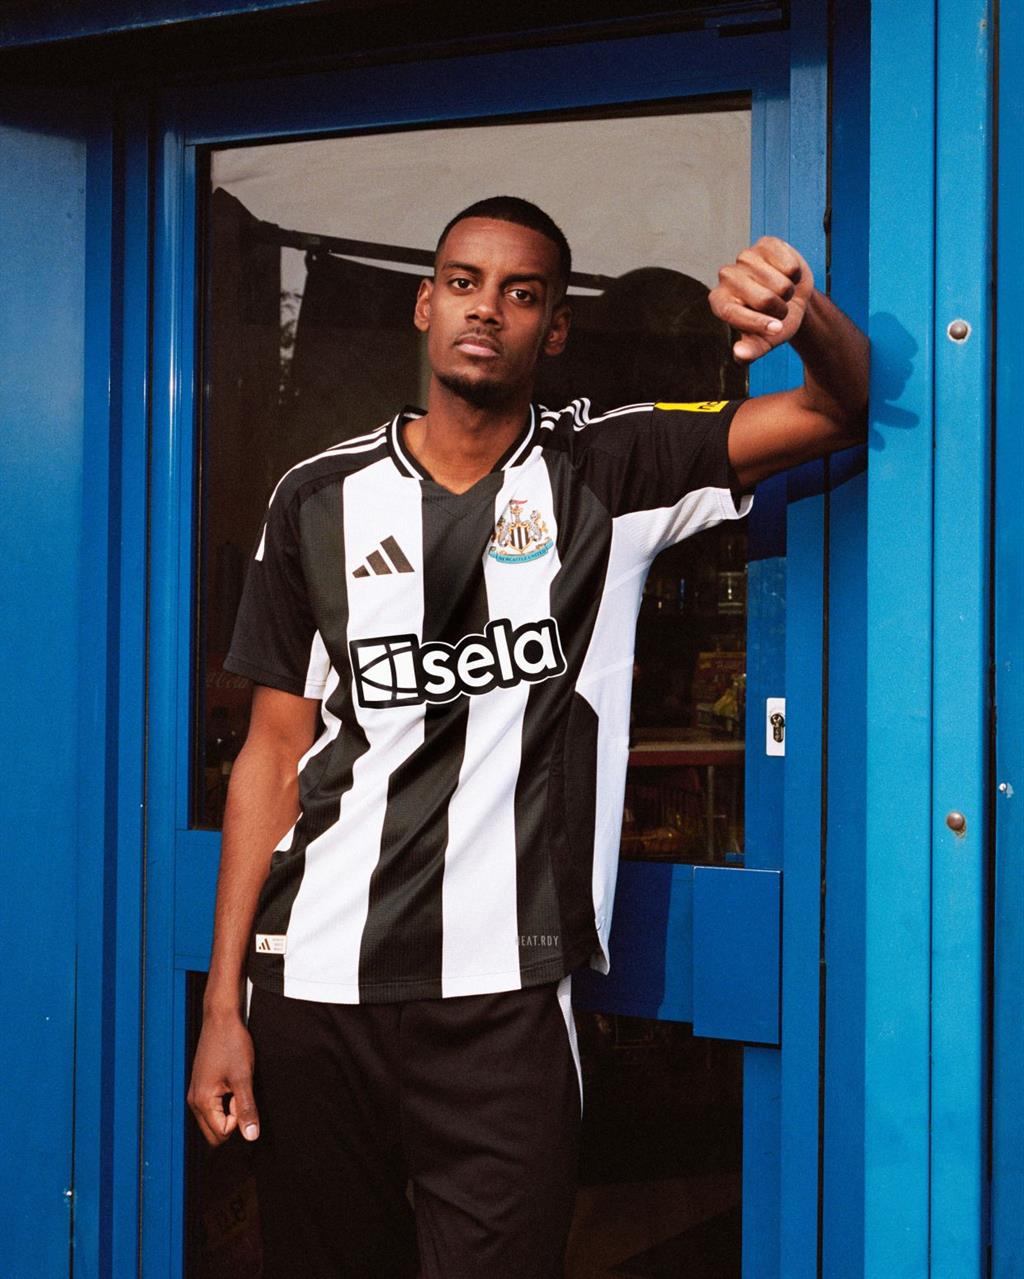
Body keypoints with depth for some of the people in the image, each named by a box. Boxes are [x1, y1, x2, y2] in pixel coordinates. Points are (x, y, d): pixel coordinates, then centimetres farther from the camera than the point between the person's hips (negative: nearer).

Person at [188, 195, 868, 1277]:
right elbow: (274, 752, 5)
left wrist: (807, 315, -28)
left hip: (502, 999, -1)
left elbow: (842, 408, -3)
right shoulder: (321, 499, 5)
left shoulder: (609, 471, 2)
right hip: (313, 987, 2)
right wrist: (223, 1003, 2)